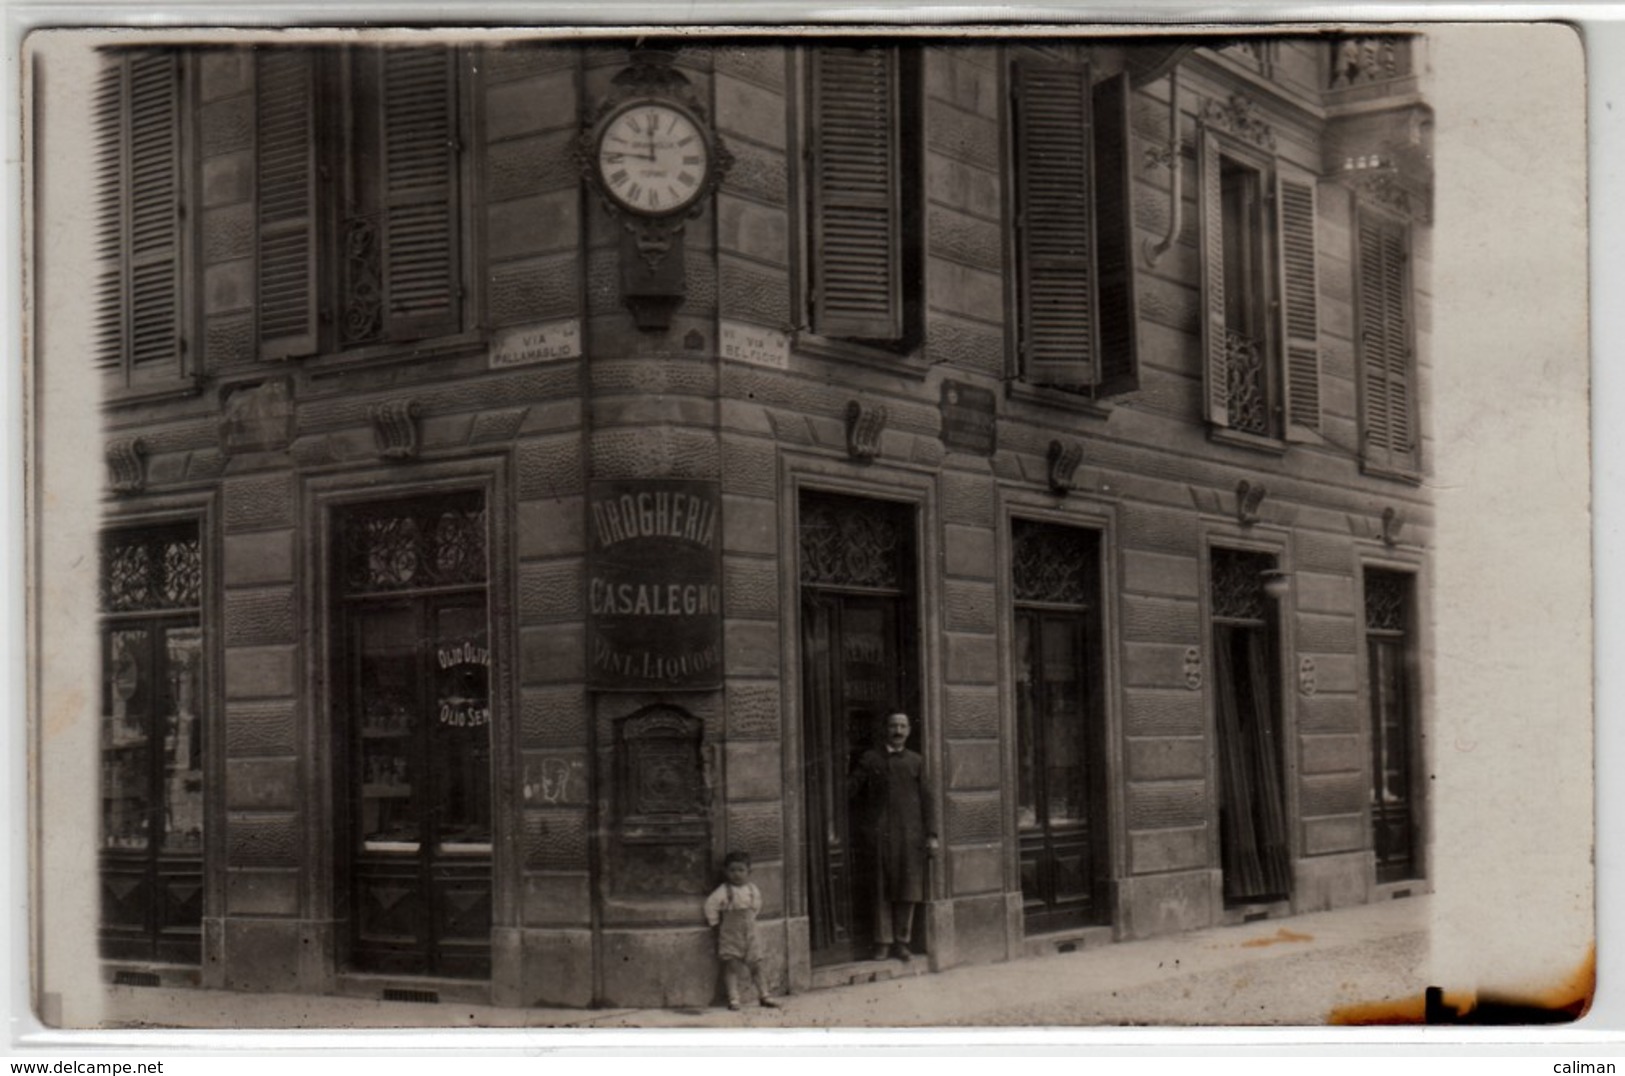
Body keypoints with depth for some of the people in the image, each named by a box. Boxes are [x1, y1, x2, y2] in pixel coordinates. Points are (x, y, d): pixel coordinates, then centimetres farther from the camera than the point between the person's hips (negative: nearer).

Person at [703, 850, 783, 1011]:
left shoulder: (753, 889, 1)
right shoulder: (723, 891, -16)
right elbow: (711, 905, -15)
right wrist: (715, 924, -9)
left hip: (750, 935, 4)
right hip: (730, 937, -4)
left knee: (756, 966, 8)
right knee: (731, 967, -2)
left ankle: (764, 996, 15)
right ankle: (733, 998, -1)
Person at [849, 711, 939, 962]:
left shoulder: (916, 761, 11)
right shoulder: (869, 759, 4)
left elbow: (927, 799, 9)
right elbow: (854, 792, 5)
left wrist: (931, 835, 3)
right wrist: (865, 825, 1)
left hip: (910, 833, 2)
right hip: (880, 833, -2)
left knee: (908, 890, 2)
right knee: (882, 890, 2)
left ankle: (902, 943, 12)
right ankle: (883, 942, 9)